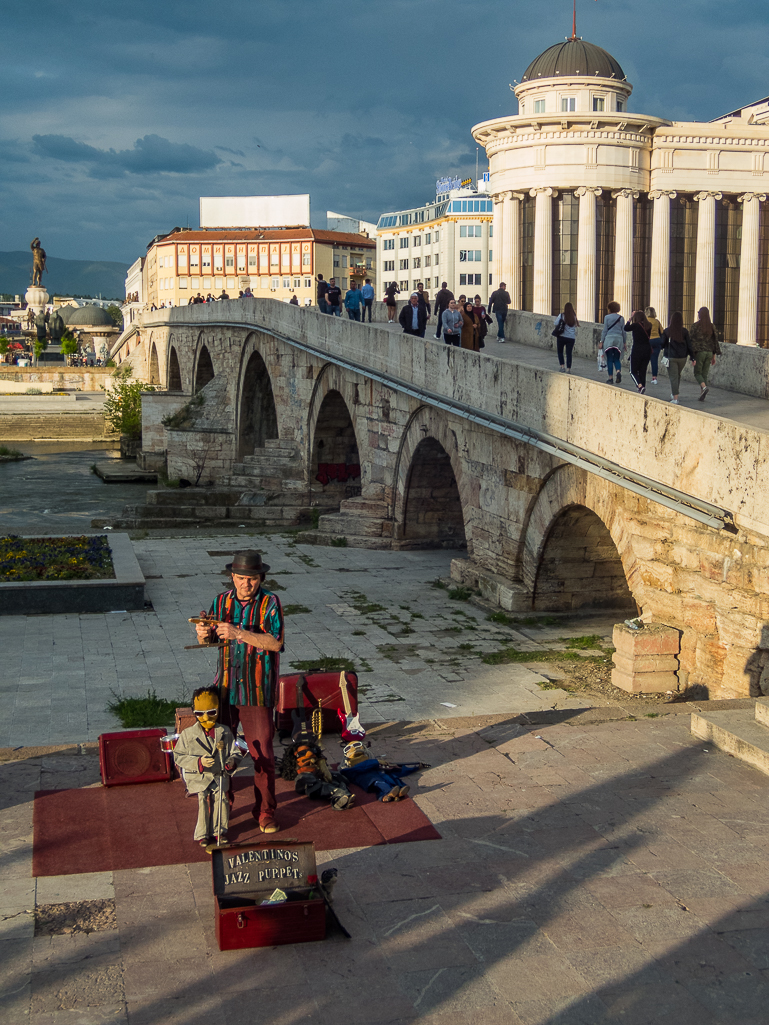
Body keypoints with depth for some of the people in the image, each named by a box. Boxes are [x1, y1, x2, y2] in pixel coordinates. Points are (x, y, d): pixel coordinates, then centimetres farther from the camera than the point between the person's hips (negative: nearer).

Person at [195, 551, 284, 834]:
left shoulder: (270, 602, -8)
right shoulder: (222, 600, 5)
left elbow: (275, 642, -19)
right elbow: (208, 639, 11)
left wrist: (239, 633, -27)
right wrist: (204, 633, -13)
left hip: (257, 691, -3)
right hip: (225, 686, 4)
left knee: (262, 754, 1)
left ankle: (265, 812, 15)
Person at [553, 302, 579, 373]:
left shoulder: (561, 316, -8)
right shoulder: (574, 317, -1)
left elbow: (555, 324, -7)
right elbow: (576, 326, 5)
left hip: (562, 337, -2)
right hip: (571, 338, 2)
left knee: (560, 352, 13)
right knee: (569, 353, 5)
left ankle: (562, 367, 3)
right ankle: (568, 369, 2)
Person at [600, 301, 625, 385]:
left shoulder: (607, 317, -2)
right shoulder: (621, 318, 7)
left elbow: (605, 330, -2)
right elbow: (623, 331, 10)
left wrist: (602, 341, 4)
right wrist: (624, 343, 17)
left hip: (609, 338, -3)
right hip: (619, 339, 3)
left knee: (609, 359, 2)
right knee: (617, 359, 10)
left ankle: (611, 378, 0)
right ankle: (618, 371, -18)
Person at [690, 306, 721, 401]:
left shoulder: (695, 326, -7)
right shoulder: (712, 326, 7)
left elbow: (691, 340, -9)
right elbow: (715, 341, 8)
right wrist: (714, 356, 13)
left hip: (699, 352, -5)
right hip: (709, 352, 5)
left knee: (697, 373, 4)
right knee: (704, 374, 11)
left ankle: (704, 387, -24)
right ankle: (701, 395, 9)